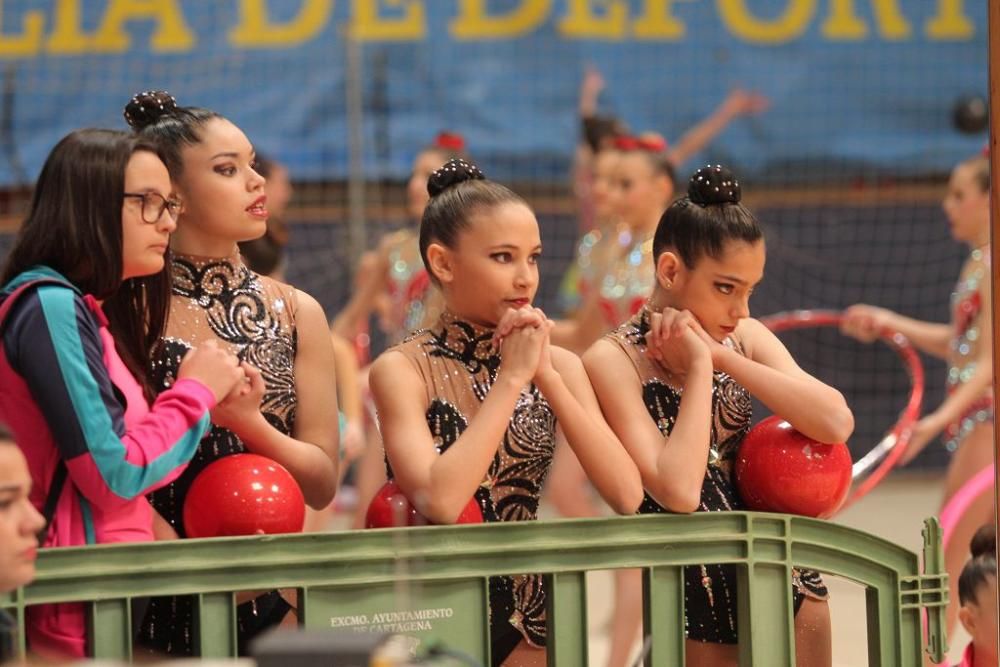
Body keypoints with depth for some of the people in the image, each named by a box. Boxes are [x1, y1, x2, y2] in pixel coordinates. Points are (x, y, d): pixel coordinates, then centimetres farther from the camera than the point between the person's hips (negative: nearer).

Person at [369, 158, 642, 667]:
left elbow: (627, 497, -8)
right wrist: (512, 378, -18)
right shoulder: (403, 370, -8)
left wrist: (547, 377, -13)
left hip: (528, 602, 4)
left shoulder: (557, 365, 5)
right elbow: (438, 501, -25)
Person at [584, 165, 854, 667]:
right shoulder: (614, 361, -12)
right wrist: (698, 367, -16)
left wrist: (723, 356, -13)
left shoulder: (745, 338, 5)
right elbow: (678, 491, -24)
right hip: (696, 600, -5)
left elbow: (836, 424, -11)